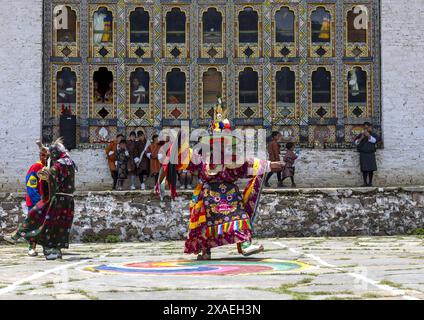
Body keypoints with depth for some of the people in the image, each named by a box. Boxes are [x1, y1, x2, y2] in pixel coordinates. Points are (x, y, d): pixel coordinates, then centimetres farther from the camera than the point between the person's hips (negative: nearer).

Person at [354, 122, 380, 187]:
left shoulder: (373, 135, 8)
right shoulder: (361, 135, 7)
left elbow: (375, 140, -11)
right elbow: (356, 142, -2)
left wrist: (369, 136, -17)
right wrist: (361, 138, -15)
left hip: (371, 154, 1)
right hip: (363, 154, -1)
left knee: (371, 169, 0)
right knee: (364, 169, -4)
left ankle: (370, 182, 9)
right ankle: (365, 183, 2)